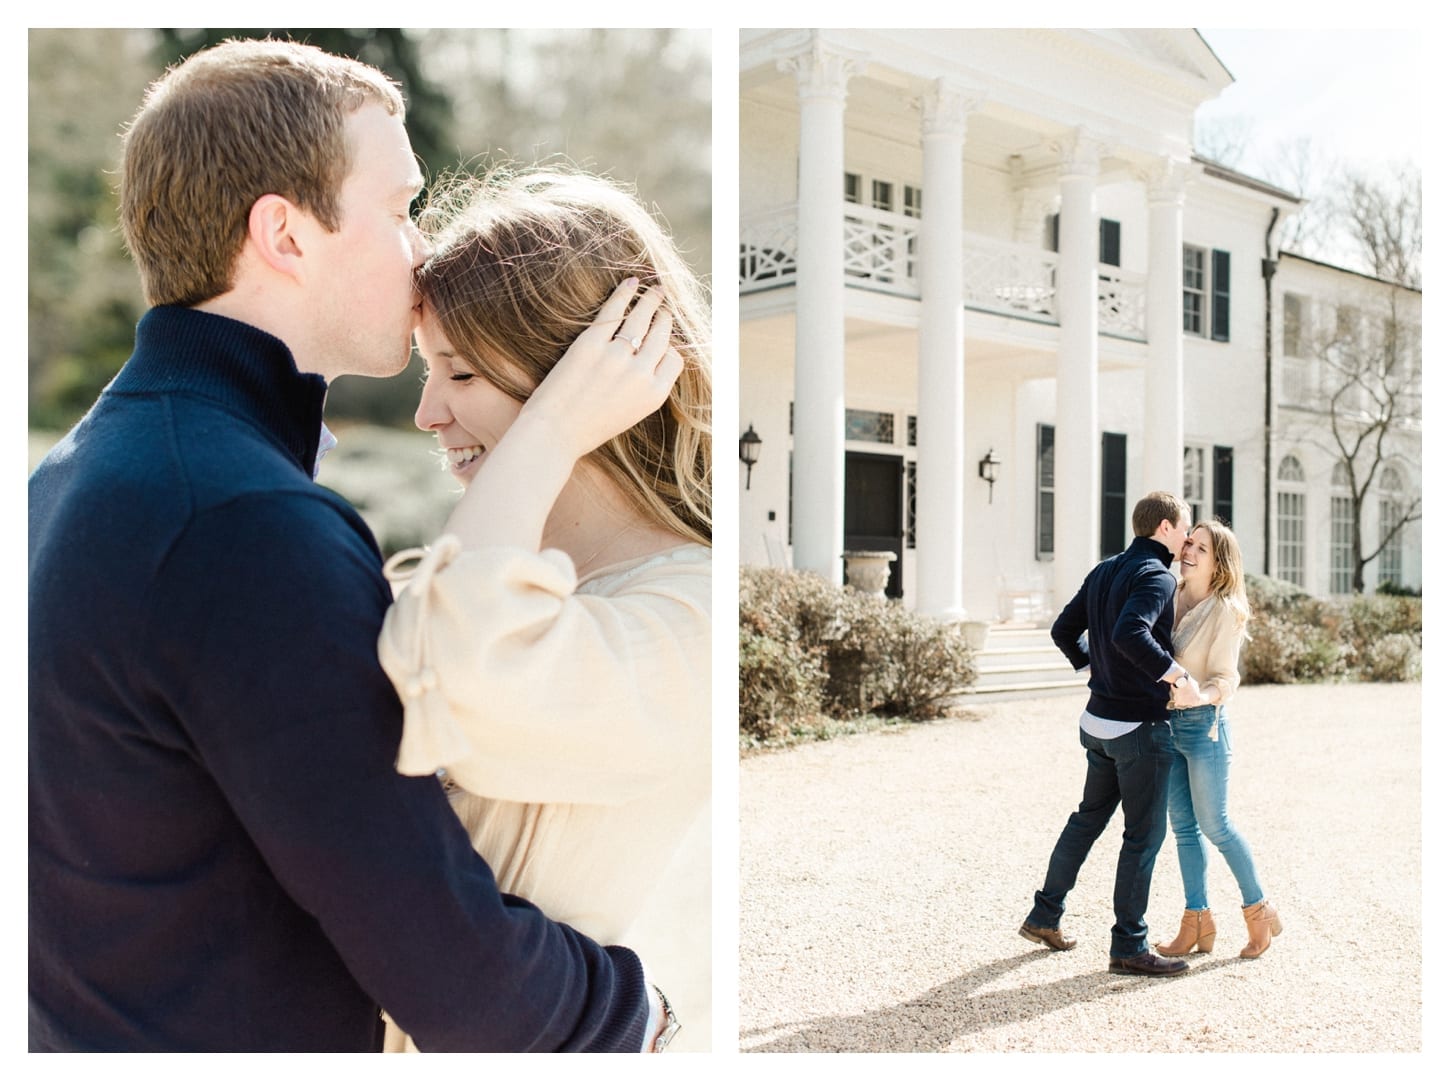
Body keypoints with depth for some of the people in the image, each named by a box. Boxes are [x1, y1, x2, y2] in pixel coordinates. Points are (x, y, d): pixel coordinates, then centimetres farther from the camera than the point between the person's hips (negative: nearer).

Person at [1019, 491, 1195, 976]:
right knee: (1144, 834, 1)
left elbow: (1063, 630, 16)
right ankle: (1128, 947, 8)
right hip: (1140, 725, -9)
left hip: (1099, 719, 9)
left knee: (1088, 817, 20)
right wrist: (1174, 672, -24)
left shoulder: (1104, 571, 10)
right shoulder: (1156, 576, -16)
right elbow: (1130, 633, -33)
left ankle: (1044, 917, 27)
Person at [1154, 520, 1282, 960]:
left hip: (1202, 724, -6)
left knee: (1213, 825, 2)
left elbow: (1225, 678, -14)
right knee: (1183, 824, 10)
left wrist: (1200, 695, -33)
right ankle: (1197, 923, 19)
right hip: (1166, 723, 6)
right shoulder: (1171, 598, 5)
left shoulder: (1224, 609, -12)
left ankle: (1259, 912, 22)